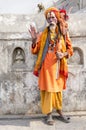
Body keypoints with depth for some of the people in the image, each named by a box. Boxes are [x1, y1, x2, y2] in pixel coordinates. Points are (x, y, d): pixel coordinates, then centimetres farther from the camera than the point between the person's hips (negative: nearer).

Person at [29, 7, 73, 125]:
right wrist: (34, 40, -15)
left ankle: (59, 111, 24)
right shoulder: (43, 34, 7)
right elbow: (35, 51, 3)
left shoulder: (63, 34, 9)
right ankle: (49, 114, 5)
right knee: (48, 89, -3)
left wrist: (63, 54, -11)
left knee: (58, 89, 10)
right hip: (46, 66, -2)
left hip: (57, 66, 2)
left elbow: (70, 49, 9)